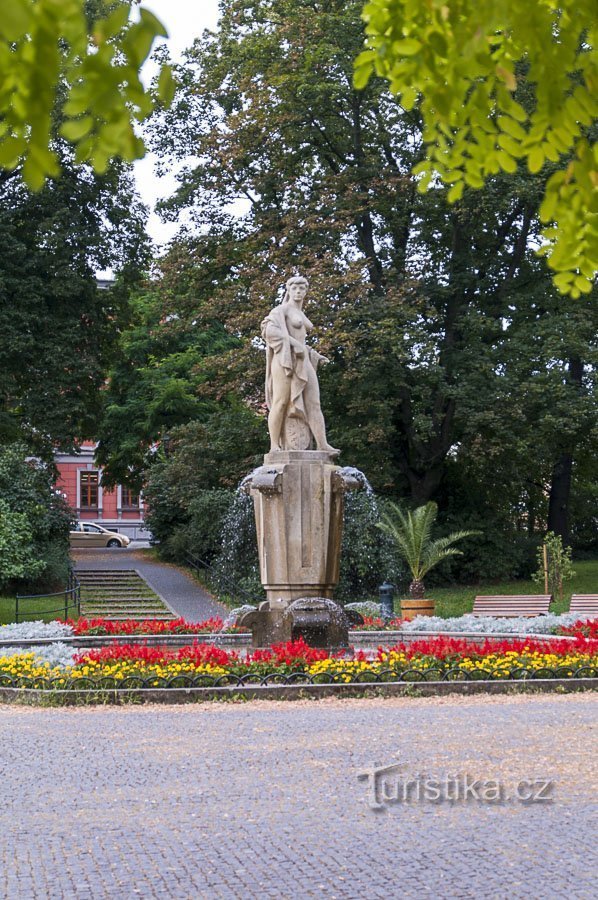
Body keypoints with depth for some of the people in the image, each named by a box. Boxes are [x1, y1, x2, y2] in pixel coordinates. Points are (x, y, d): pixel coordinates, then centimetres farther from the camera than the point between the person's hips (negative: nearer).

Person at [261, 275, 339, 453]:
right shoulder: (281, 310, -2)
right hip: (285, 360, -8)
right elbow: (271, 331, -18)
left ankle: (322, 445, -11)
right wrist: (295, 345, -21)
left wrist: (314, 355, 23)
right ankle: (274, 446, -4)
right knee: (281, 403, -9)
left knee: (313, 403, -4)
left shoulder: (301, 315, 25)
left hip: (302, 363, 8)